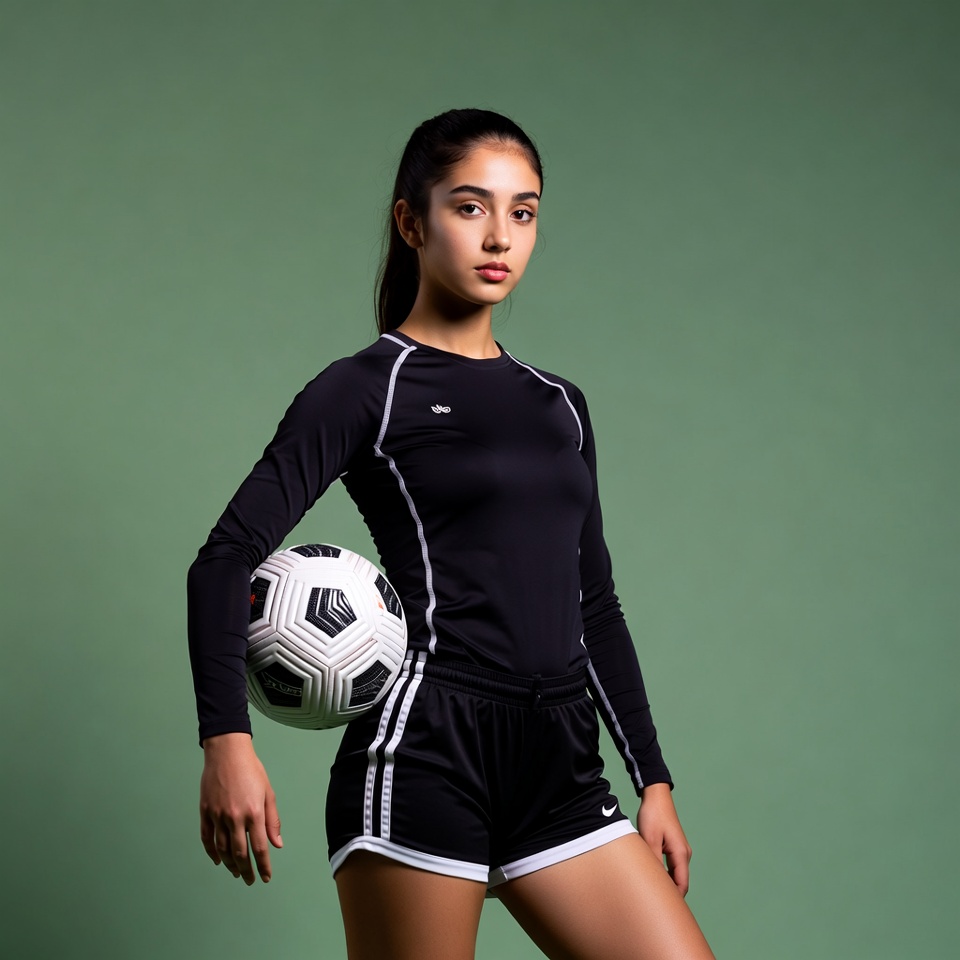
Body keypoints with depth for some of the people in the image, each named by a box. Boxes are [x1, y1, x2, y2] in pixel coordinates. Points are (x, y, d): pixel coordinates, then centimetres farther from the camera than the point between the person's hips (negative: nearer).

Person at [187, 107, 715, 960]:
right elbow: (227, 558, -6)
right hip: (423, 754, -5)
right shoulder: (366, 391, 1)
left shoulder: (558, 405, 18)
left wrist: (653, 777, 17)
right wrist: (227, 740, -19)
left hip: (558, 765, 6)